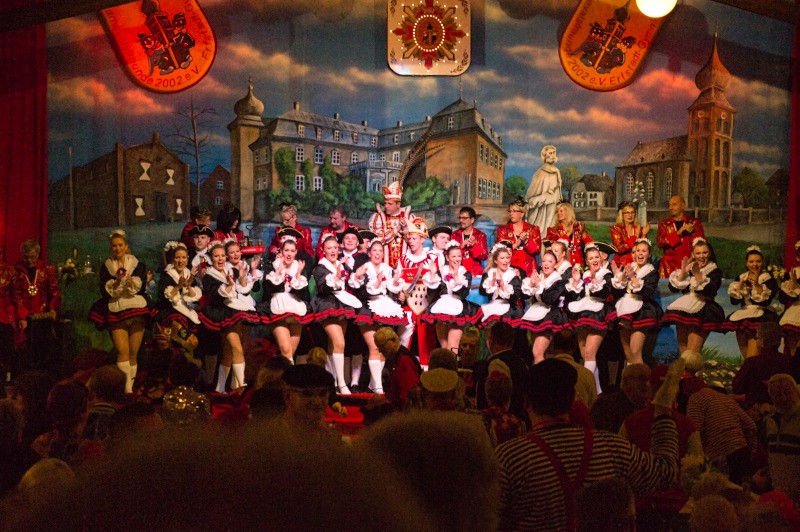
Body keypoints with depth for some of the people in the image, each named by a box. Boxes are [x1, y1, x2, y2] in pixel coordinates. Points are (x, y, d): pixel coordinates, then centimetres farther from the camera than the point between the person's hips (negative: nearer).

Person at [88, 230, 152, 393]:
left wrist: (131, 282, -21)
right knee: (122, 351, -15)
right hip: (116, 313, 0)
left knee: (133, 353, -2)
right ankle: (127, 391, -20)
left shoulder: (138, 265, 10)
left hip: (136, 312, 1)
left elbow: (141, 288, -1)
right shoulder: (106, 267, 12)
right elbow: (105, 292, 2)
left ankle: (130, 388, 8)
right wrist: (116, 282, -16)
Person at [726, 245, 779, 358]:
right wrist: (741, 283, -7)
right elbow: (734, 301, 3)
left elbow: (766, 301, -10)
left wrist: (757, 284, -17)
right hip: (743, 314, 4)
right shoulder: (741, 278, 14)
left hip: (762, 315, -4)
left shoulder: (769, 280, 4)